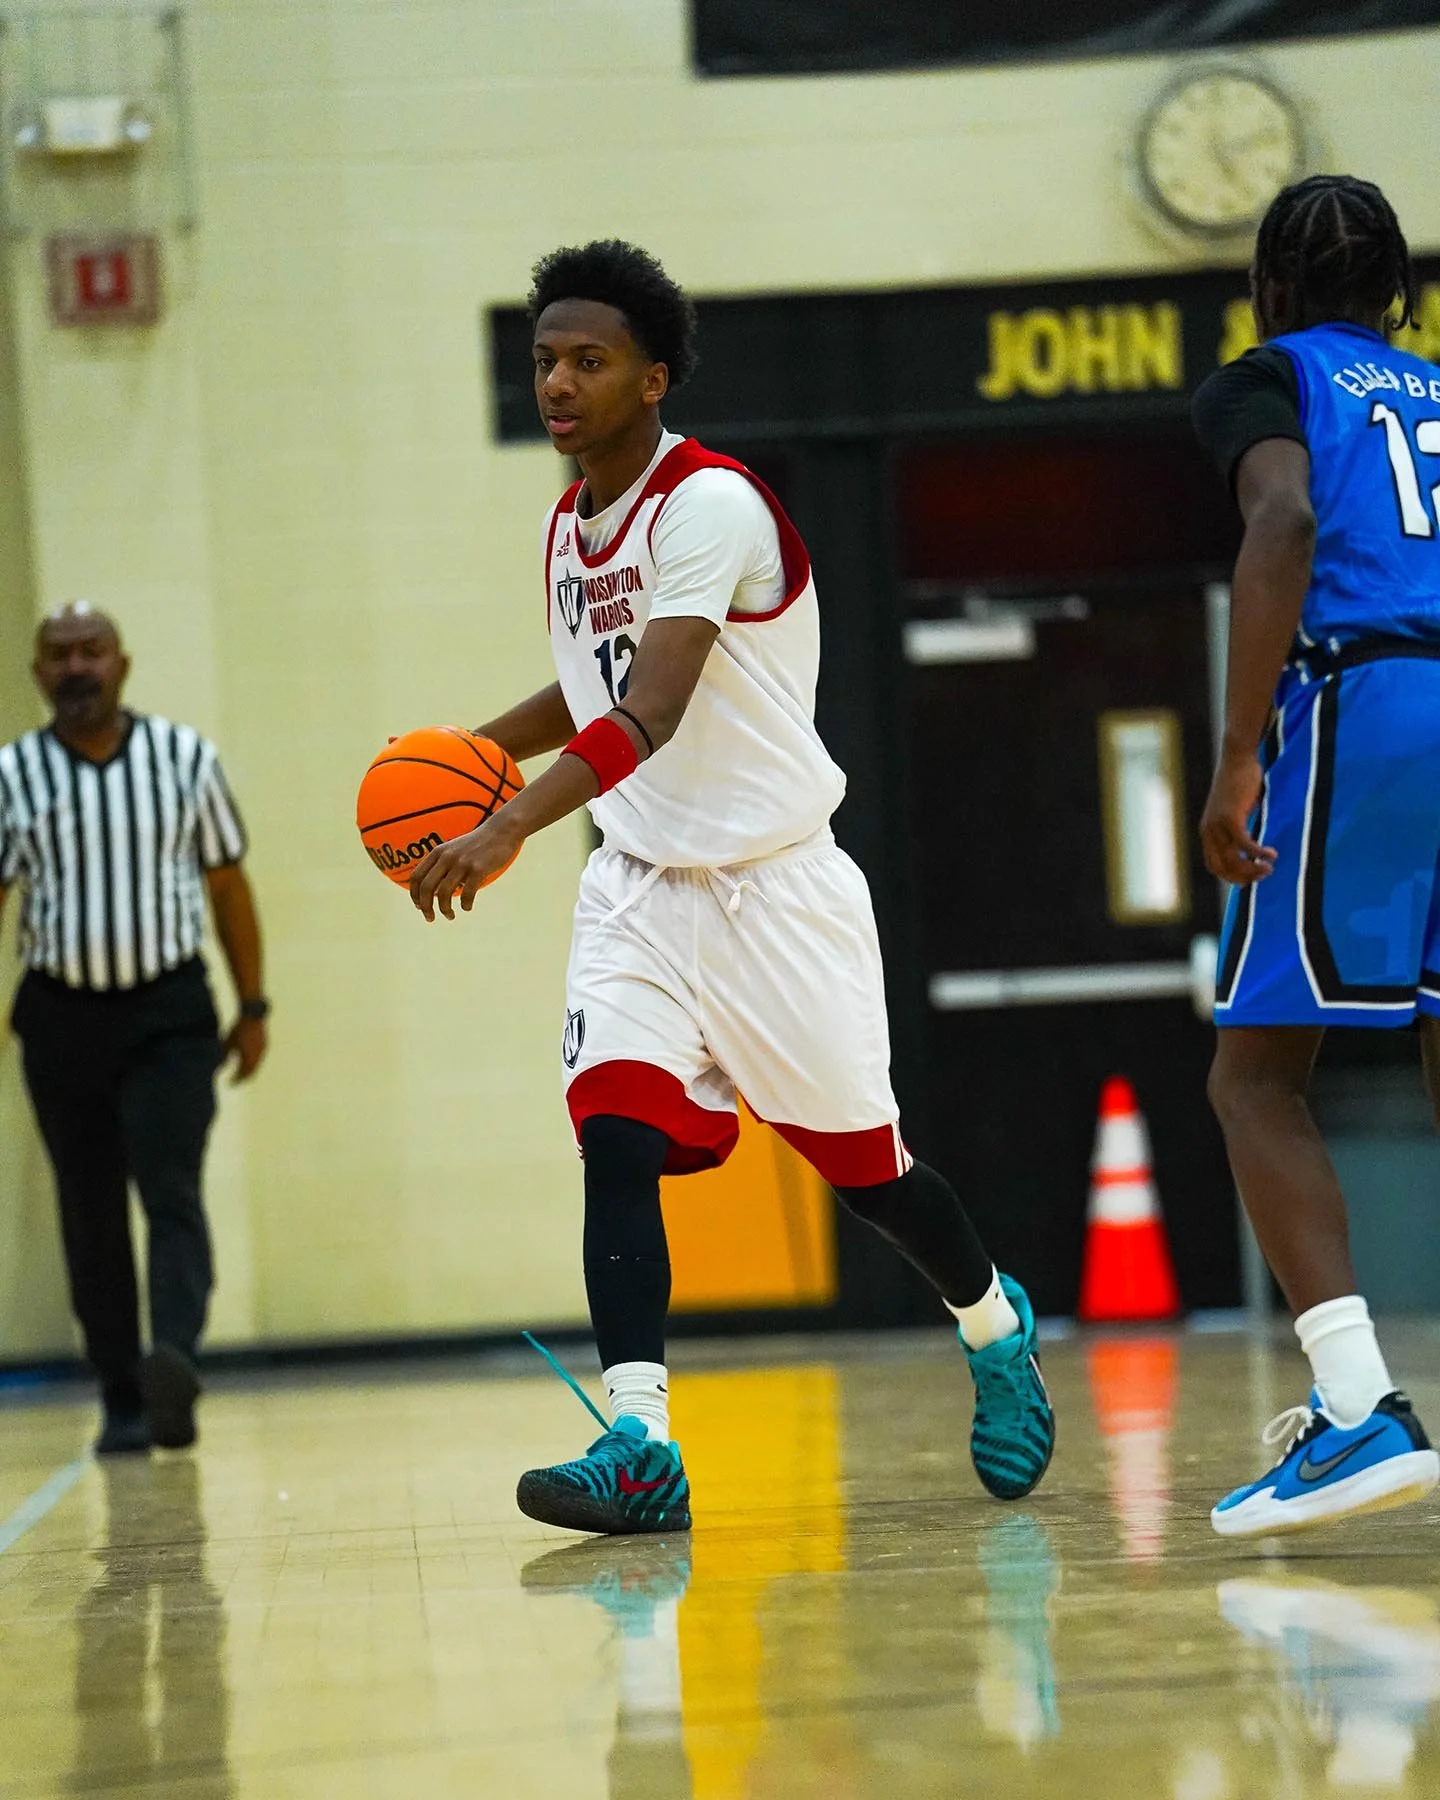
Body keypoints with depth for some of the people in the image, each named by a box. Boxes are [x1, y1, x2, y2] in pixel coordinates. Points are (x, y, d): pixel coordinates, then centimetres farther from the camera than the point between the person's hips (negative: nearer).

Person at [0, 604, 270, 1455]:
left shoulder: (186, 757, 1)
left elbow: (228, 884, 8)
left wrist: (254, 1007, 7)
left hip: (170, 1010, -1)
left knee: (171, 1192, -16)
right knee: (92, 1218, 5)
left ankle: (174, 1363, -32)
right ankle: (124, 1405, 11)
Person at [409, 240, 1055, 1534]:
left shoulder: (711, 505, -21)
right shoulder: (570, 525, 7)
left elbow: (650, 711, -33)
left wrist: (510, 830, -44)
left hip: (775, 883, -6)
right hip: (640, 887, 6)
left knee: (860, 1162, 7)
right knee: (616, 1137, -16)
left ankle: (998, 1330, 36)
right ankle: (639, 1447, -22)